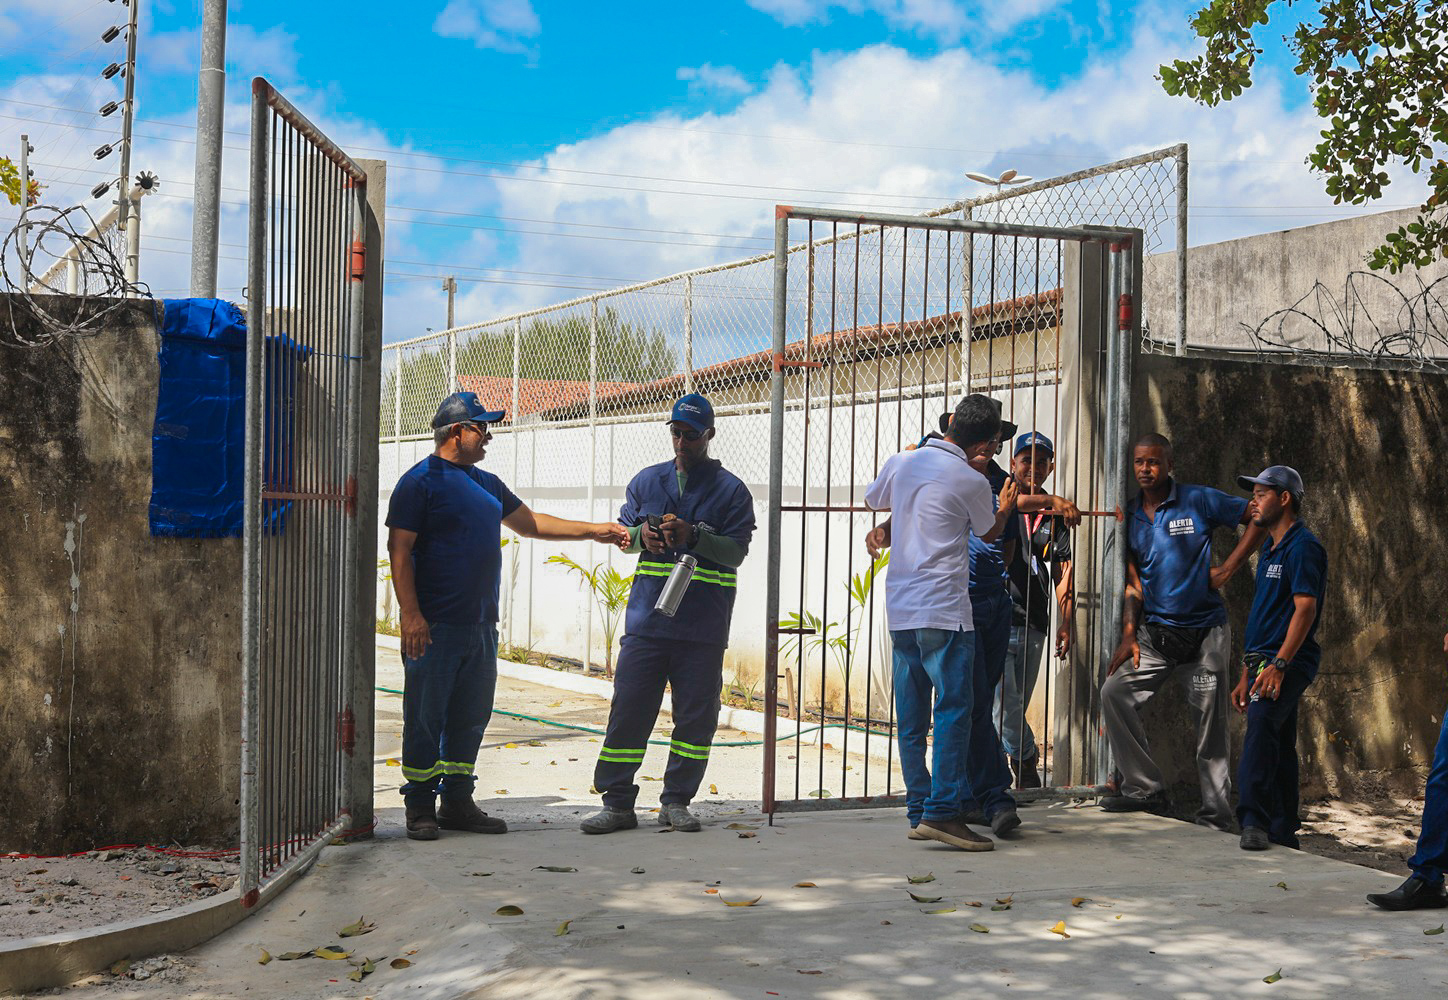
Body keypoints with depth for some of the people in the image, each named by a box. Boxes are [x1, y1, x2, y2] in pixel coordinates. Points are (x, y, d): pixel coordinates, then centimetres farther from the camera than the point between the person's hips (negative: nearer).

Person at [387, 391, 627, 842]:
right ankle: (420, 808, 6)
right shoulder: (420, 481, -6)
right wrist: (411, 615, -19)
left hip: (480, 626, 8)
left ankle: (458, 803, 19)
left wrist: (594, 531, 26)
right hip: (435, 626, -7)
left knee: (470, 717, 10)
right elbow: (399, 550, -11)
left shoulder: (486, 484, 18)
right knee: (425, 719, -2)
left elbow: (530, 523, 29)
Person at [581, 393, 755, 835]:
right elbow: (622, 533, 16)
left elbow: (737, 550, -6)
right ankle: (617, 802, 7)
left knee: (695, 715, 4)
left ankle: (676, 801, 17)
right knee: (628, 710, -1)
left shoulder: (731, 490, 3)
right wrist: (641, 535, -7)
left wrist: (692, 536, -20)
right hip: (646, 619, 2)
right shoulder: (647, 481, 13)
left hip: (703, 627, -2)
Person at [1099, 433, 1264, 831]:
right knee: (1114, 693, -8)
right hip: (1155, 633, 5)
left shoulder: (1200, 501, -6)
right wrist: (1128, 635, -3)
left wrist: (1228, 569, -8)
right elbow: (1133, 580, 8)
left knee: (1210, 726, 0)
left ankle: (1216, 816, 8)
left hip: (1205, 632, -5)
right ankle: (1143, 786, 3)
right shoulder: (1131, 514, 7)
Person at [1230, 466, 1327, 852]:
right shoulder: (1270, 549, 20)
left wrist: (1278, 664, -27)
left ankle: (1254, 820, -34)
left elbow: (1305, 608, -19)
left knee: (1261, 728, -27)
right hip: (1266, 662, 10)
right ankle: (1283, 836, 18)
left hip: (1288, 663, -10)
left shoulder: (1303, 546, -9)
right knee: (1279, 747, 12)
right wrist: (1246, 675, 21)